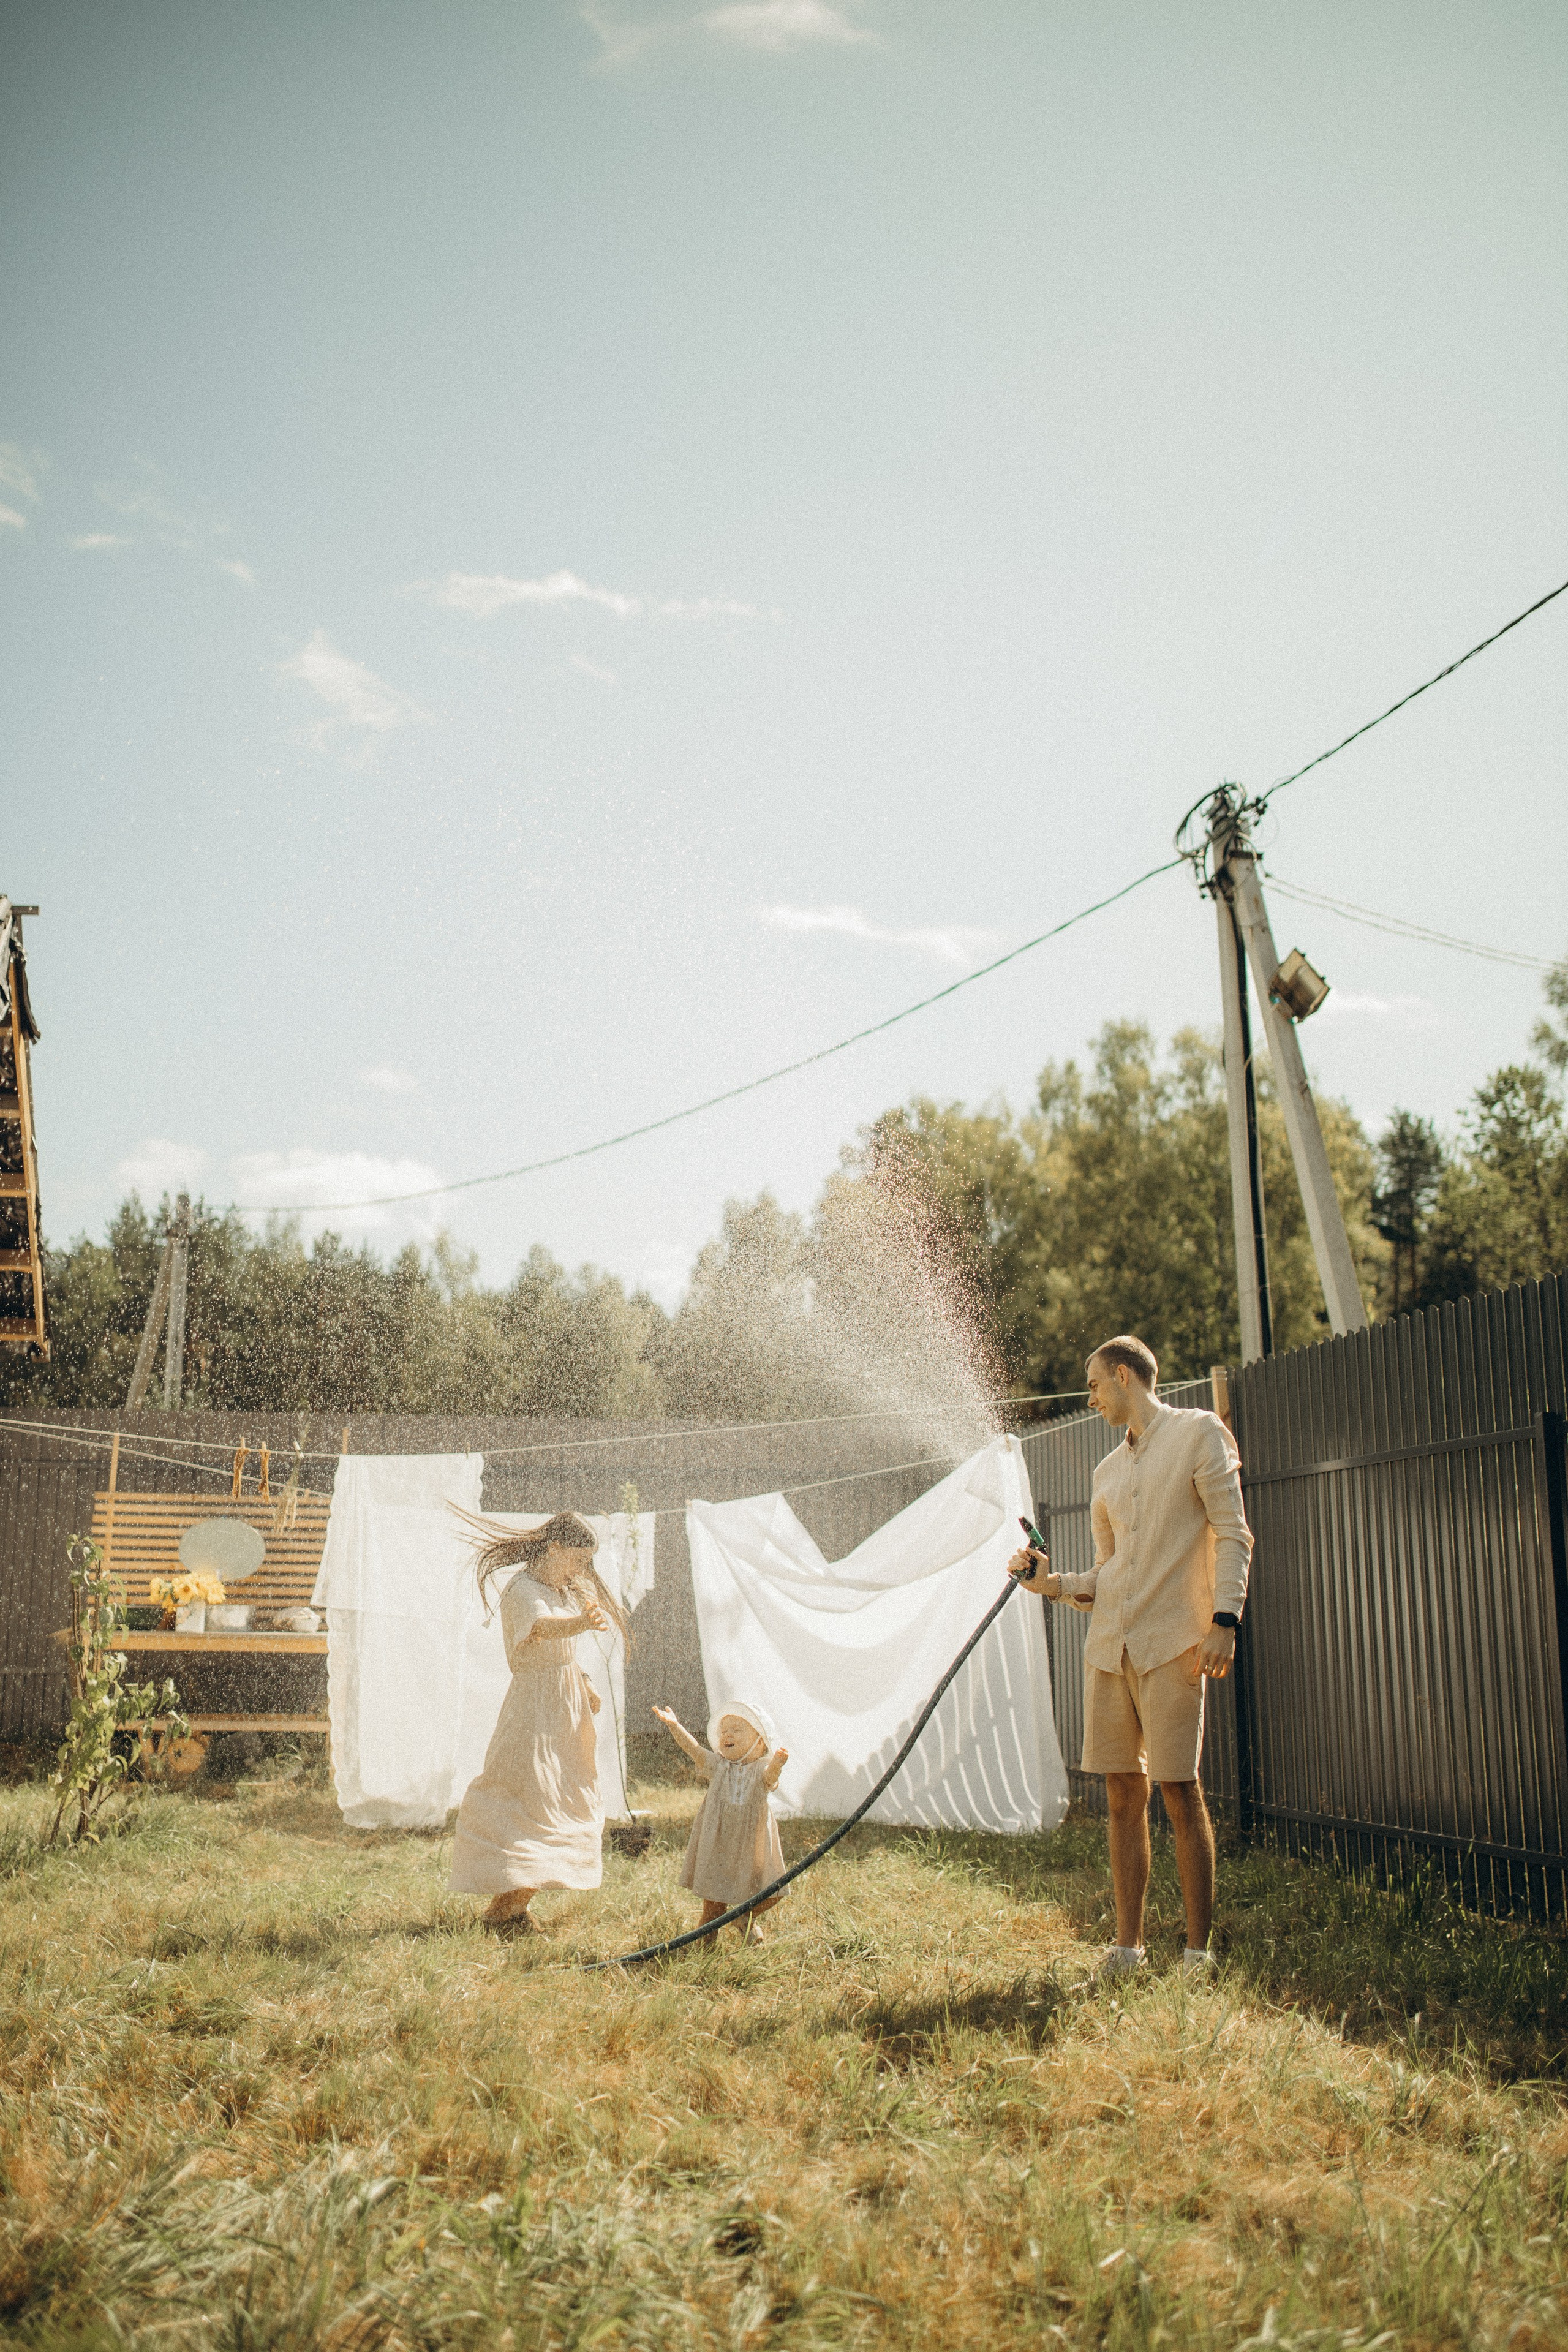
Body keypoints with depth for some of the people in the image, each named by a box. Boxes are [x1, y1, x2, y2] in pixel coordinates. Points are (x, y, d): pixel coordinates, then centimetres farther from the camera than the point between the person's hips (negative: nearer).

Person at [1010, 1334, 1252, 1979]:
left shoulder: (1199, 1434, 3)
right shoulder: (1108, 1472, 21)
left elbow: (1233, 1533, -4)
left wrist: (1224, 1617, -15)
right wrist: (1051, 1582, 7)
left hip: (1172, 1643, -6)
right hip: (1109, 1644, 6)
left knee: (1179, 1789, -6)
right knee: (1123, 1793, 5)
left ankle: (1198, 1949, 1)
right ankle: (1128, 1944, 11)